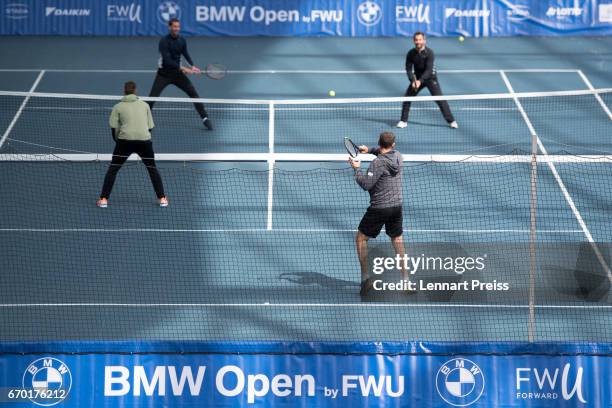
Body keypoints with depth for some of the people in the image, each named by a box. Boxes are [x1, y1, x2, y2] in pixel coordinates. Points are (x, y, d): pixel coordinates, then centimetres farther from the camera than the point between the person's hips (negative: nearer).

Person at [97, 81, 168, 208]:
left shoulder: (118, 107, 10)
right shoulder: (145, 105, 16)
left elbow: (114, 129, 3)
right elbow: (150, 127, 16)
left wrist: (118, 141, 17)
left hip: (125, 140, -2)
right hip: (144, 139, 2)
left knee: (113, 169, 11)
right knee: (152, 168, 19)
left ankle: (104, 199, 4)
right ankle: (162, 198, 15)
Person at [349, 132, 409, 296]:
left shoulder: (378, 163, -18)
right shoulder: (397, 156, 3)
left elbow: (366, 184, -17)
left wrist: (357, 169, -4)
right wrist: (369, 150, 14)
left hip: (379, 207, -6)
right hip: (397, 205, 6)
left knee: (361, 238, 9)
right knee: (398, 241, 14)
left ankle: (365, 278, 2)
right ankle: (406, 280, 11)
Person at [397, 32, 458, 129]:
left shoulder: (429, 53, -20)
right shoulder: (411, 54, -8)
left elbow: (429, 70, -26)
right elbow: (408, 69, -8)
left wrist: (420, 81, -36)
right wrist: (413, 80, -26)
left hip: (430, 78, -4)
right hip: (417, 78, 4)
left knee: (440, 99, -11)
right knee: (407, 98, -4)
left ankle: (451, 121, -3)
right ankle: (403, 121, 9)